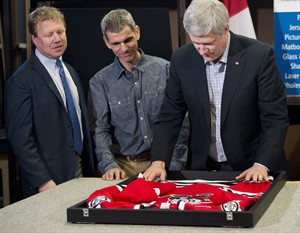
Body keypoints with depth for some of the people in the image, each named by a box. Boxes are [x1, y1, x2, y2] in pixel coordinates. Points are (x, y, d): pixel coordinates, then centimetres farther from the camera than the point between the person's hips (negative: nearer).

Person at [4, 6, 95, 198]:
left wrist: (90, 169, 13)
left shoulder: (70, 72, 13)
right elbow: (20, 137, -16)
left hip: (80, 168, 7)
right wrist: (43, 182, -20)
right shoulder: (21, 80, -12)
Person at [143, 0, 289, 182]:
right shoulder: (182, 60, -3)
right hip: (203, 168, 3)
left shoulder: (259, 56, -12)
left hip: (250, 169, -3)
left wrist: (262, 165, -21)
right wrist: (159, 161, -12)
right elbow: (170, 116, 1)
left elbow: (275, 118, -10)